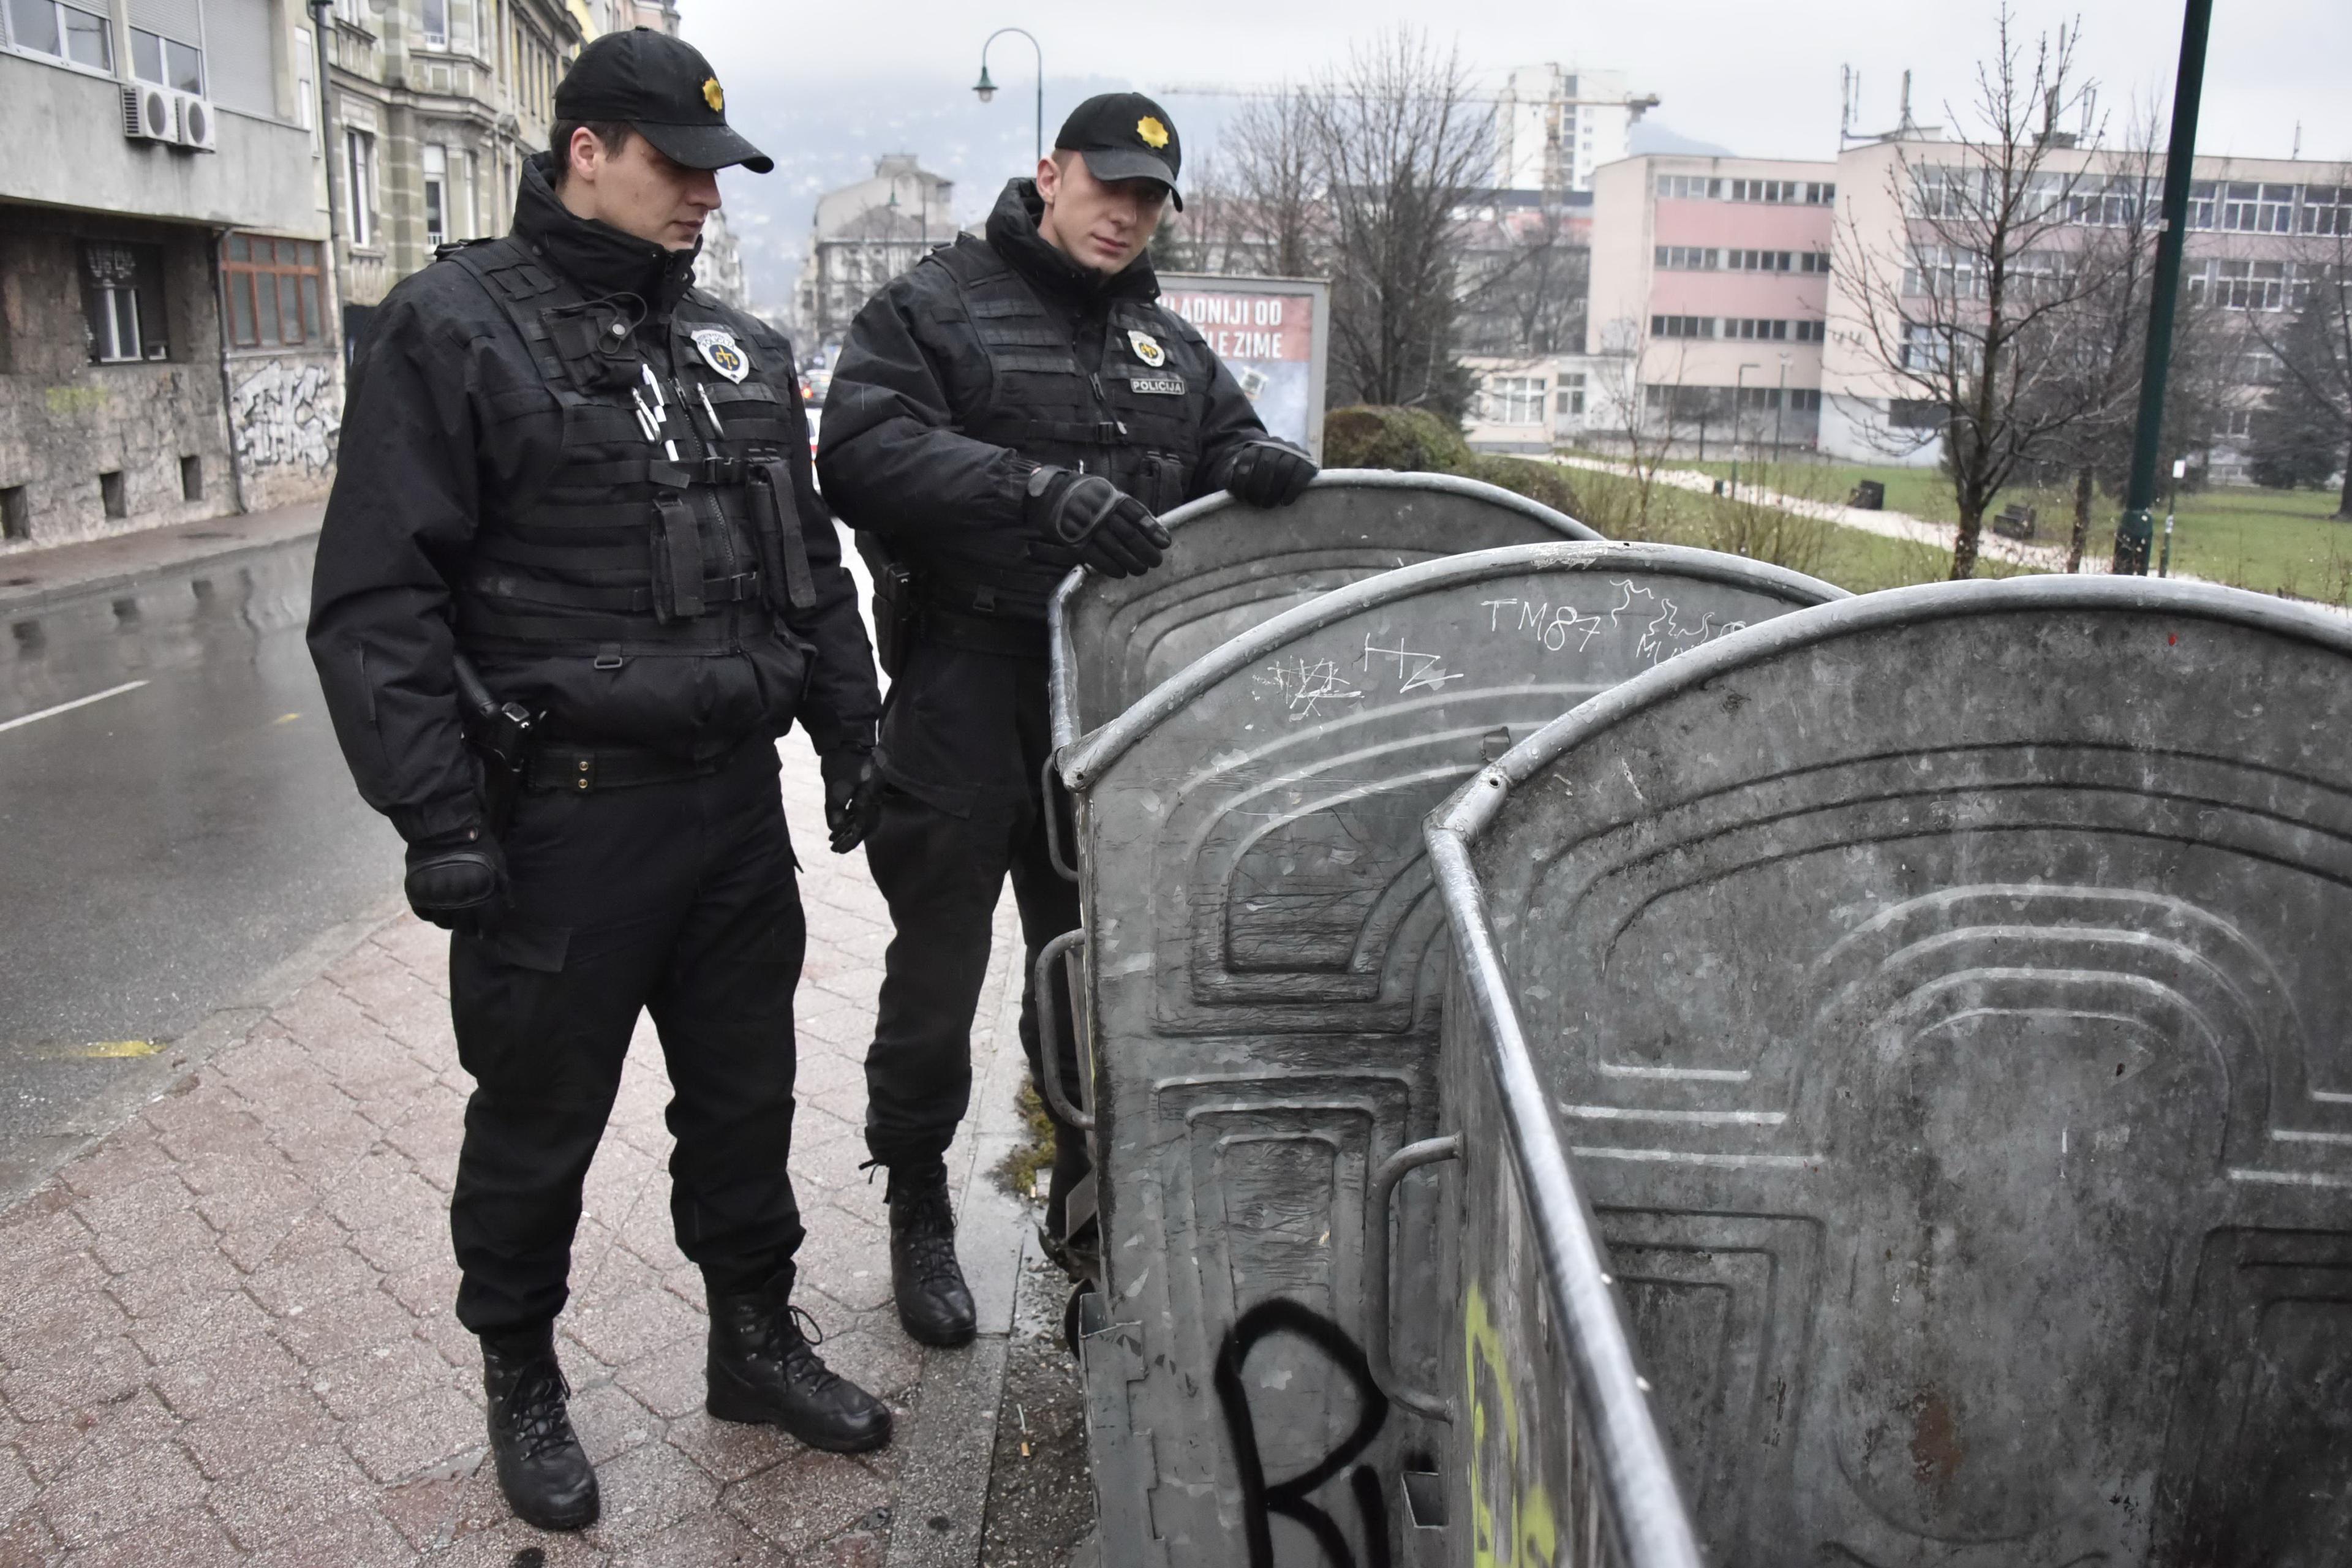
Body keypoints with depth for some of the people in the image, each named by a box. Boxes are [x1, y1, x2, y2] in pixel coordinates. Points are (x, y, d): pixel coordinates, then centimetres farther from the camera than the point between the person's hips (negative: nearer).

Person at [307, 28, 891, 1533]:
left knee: (746, 1094, 16)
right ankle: (521, 1379, 32)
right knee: (539, 1121, 10)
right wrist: (437, 815, -15)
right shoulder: (453, 328, -6)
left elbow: (812, 562, 20)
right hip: (564, 815, -5)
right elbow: (377, 602, -11)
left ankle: (757, 1336, 35)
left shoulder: (742, 348, 13)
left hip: (739, 801, 6)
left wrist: (853, 731, 15)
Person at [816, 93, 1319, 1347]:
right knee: (937, 976, 7)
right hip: (963, 709, -5)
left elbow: (1224, 445, 20)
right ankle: (918, 1215, 27)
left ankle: (1088, 1197, 35)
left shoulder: (1168, 344, 17)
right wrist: (1044, 492, -29)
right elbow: (863, 454, -17)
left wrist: (1253, 464, -6)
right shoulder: (932, 308, -3)